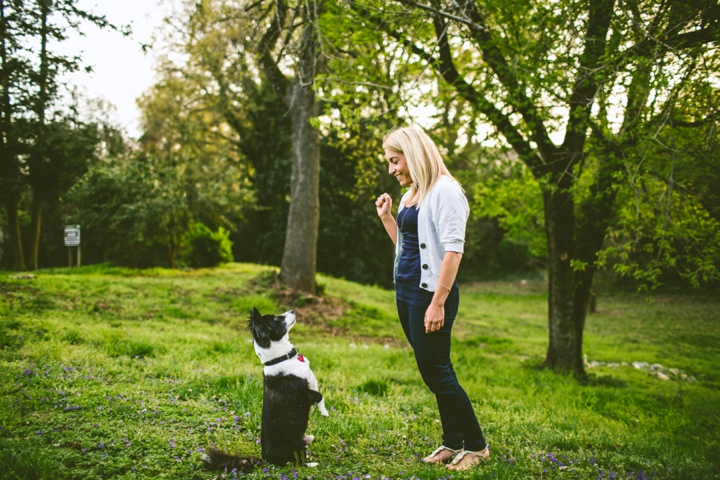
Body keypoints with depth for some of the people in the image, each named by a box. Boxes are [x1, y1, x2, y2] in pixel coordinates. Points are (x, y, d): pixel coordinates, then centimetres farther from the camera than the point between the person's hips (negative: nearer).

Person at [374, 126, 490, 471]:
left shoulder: (444, 191, -12)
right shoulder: (411, 194, 15)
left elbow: (453, 250, -19)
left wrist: (438, 302, -23)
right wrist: (386, 217, 11)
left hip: (430, 292, -9)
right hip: (405, 291, 9)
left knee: (437, 372, -4)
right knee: (431, 373, 12)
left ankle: (477, 446, 10)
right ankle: (452, 443, 23)